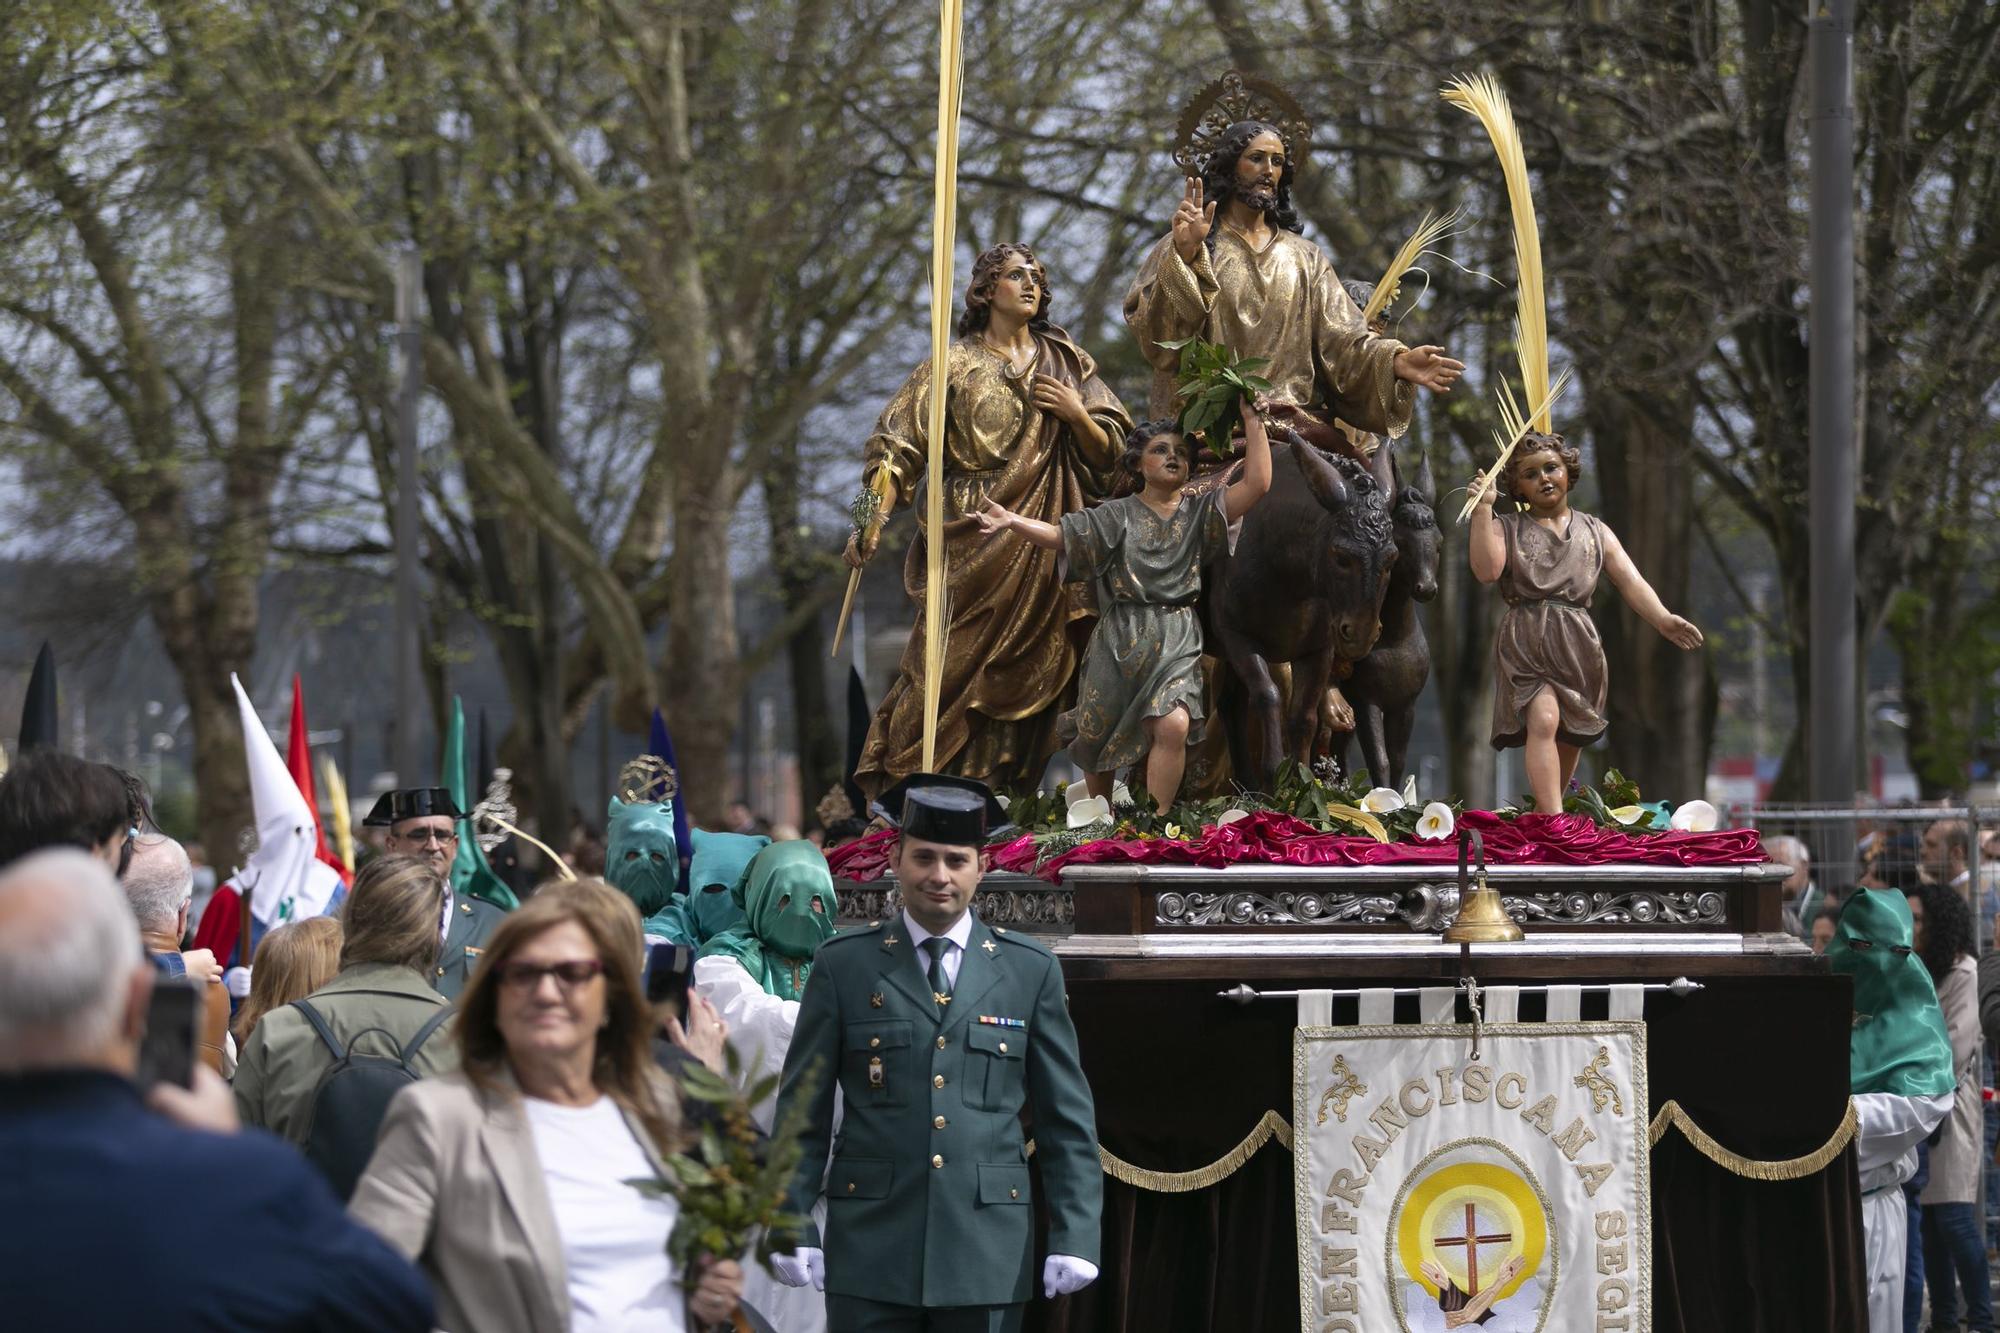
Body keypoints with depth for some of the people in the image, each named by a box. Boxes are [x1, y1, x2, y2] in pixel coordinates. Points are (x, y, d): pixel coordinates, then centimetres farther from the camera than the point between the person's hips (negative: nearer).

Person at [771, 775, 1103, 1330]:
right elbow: (803, 1110, 6)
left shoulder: (1030, 969, 7)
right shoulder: (844, 964, 5)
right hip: (871, 1251, -1)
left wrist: (1075, 1236, 0)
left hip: (988, 1256, 1)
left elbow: (1068, 1117, 8)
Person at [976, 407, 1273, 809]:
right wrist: (1013, 520, -23)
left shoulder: (1201, 513, 6)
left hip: (1175, 643, -1)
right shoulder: (1118, 515, 5)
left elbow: (1257, 484, -5)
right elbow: (1058, 535, -5)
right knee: (1098, 736, 6)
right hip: (1119, 640, 1)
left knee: (1173, 725, -25)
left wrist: (1252, 420, -9)